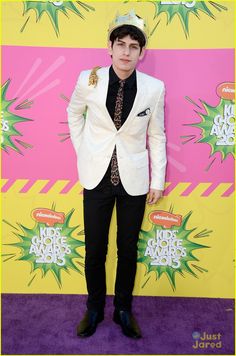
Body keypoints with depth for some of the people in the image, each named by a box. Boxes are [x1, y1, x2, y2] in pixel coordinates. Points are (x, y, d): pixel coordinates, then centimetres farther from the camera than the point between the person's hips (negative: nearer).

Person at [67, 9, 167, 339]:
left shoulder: (154, 87, -6)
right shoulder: (88, 80, -6)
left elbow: (157, 136, 3)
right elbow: (74, 114, 13)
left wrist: (158, 180, 3)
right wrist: (83, 152, 6)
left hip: (134, 181, 0)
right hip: (97, 178, 1)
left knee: (128, 250, 13)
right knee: (94, 250, 11)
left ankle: (124, 309, 38)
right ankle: (95, 309, 37)